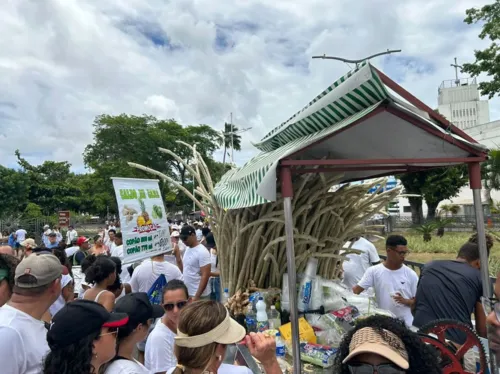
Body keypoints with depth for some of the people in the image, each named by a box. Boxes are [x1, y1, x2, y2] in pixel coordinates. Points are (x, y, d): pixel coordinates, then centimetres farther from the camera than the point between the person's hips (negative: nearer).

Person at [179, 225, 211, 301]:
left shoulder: (202, 252, -18)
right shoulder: (187, 249, 8)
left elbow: (205, 276, -21)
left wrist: (197, 296, -23)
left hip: (199, 295, -8)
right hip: (187, 293, 8)